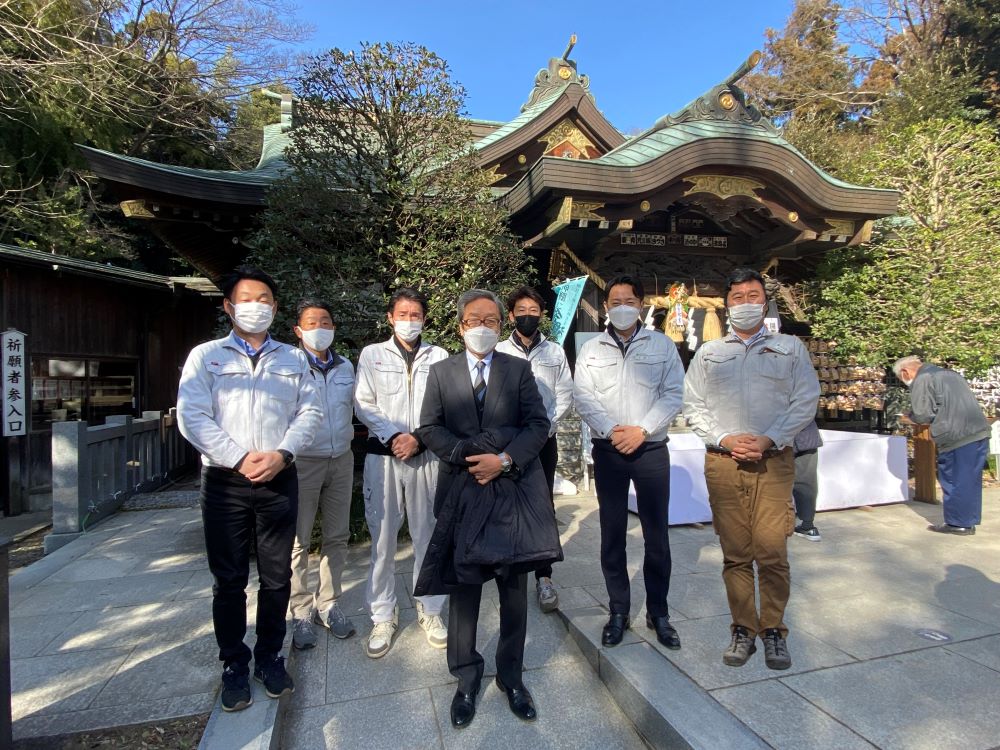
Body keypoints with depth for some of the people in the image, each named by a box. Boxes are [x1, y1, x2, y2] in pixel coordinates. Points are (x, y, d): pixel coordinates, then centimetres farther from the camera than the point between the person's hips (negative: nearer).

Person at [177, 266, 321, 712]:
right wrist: (241, 458, -15)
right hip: (225, 481, -1)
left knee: (277, 578, 10)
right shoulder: (206, 356, 4)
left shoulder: (293, 359, 11)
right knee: (229, 581, 9)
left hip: (281, 480, 2)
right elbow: (192, 418, -6)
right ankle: (234, 666, 26)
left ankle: (269, 657, 29)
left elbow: (309, 413, 3)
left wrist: (282, 454, -13)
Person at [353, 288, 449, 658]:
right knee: (383, 537, 4)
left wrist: (418, 438, -10)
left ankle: (430, 610, 22)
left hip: (426, 455, 1)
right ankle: (383, 617, 18)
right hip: (383, 455, 0)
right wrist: (393, 437, -10)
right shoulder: (372, 354, 8)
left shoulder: (438, 356, 7)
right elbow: (364, 405, 1)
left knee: (428, 534, 7)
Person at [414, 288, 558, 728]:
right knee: (463, 587, 10)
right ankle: (466, 678, 28)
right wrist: (468, 457, -14)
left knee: (514, 588, 10)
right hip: (461, 490, 0)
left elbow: (538, 424, -1)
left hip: (513, 489, 0)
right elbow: (430, 428, 1)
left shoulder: (519, 370, 5)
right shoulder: (441, 372, 6)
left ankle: (511, 675, 29)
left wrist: (505, 459, -16)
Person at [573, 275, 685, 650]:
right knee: (612, 533, 8)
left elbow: (674, 394, -2)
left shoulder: (662, 345, 5)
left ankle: (658, 612, 22)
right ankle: (618, 611, 22)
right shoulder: (591, 349, 7)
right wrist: (610, 431, -13)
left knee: (656, 534, 5)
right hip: (608, 451, 1)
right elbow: (583, 397, 0)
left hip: (651, 449, 0)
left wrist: (642, 430, -12)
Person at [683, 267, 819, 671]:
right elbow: (693, 406, 8)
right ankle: (743, 629, 18)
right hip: (723, 462, 1)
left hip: (774, 461, -1)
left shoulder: (790, 347, 12)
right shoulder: (708, 353, 14)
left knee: (772, 551, -4)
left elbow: (806, 401, 4)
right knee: (735, 553, 5)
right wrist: (726, 439, -7)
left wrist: (768, 440, -9)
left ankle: (773, 630, 15)